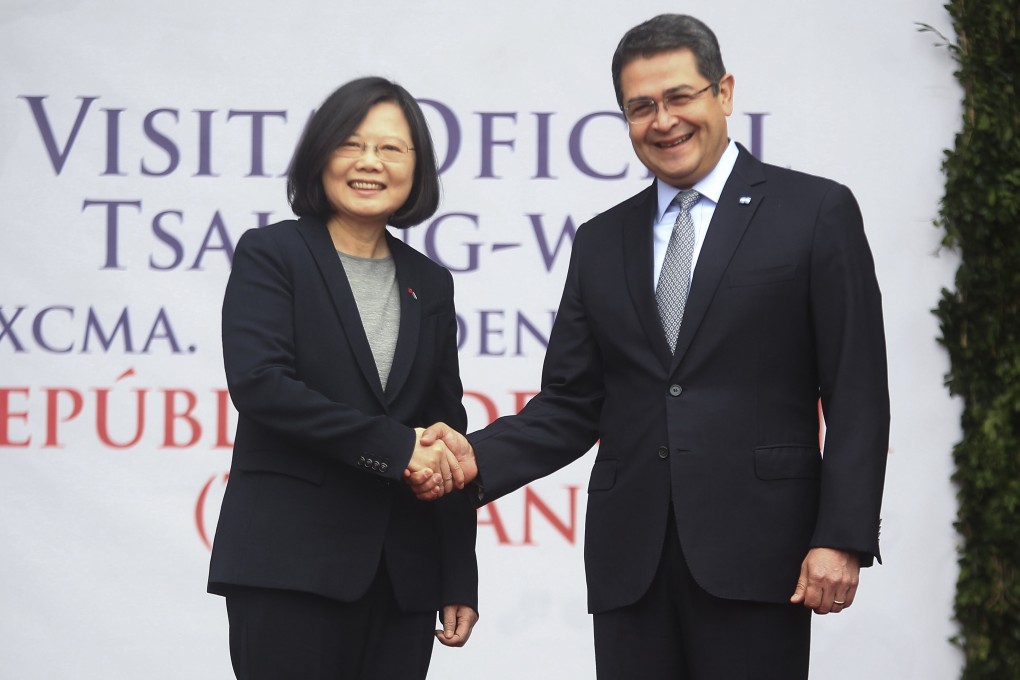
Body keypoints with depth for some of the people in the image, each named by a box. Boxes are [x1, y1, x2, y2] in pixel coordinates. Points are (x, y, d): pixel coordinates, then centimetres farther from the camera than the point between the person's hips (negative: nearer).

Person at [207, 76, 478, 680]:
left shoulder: (430, 284, 16)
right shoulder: (272, 255, 2)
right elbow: (256, 381, -13)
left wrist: (460, 581, 10)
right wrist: (392, 447, -15)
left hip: (403, 577, 4)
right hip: (289, 561, -4)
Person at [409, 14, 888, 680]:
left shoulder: (817, 213, 2)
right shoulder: (601, 243, 16)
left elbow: (857, 396, -2)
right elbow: (571, 406, 13)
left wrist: (842, 539, -11)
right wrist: (478, 457, -5)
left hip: (754, 549, -4)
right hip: (631, 559, 4)